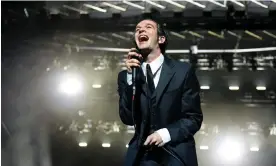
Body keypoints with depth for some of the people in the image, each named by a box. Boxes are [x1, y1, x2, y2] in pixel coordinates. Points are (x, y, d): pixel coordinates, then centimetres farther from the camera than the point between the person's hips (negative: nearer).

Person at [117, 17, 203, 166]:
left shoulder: (183, 71, -2)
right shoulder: (126, 75, 4)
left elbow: (194, 118, -2)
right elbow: (128, 119, -6)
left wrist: (166, 134, -17)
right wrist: (130, 76, -13)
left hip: (177, 154, -1)